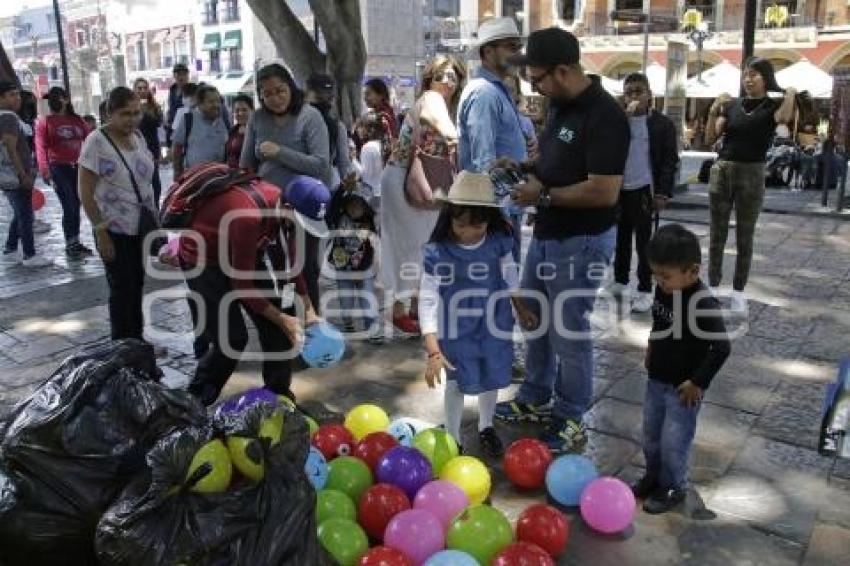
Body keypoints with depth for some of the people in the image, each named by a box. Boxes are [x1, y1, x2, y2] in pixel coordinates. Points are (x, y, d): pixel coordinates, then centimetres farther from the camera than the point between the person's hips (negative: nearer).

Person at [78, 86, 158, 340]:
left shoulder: (138, 136, 4)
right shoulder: (96, 142, -15)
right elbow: (85, 193, -14)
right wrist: (101, 233, -17)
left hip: (141, 226, 6)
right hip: (114, 228, -6)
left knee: (137, 283, 15)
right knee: (122, 289, 0)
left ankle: (137, 340, 28)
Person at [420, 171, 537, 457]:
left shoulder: (500, 241, -15)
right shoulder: (437, 252, -24)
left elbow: (510, 274, 5)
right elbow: (428, 301, -21)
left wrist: (521, 309, 16)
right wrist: (433, 350, -26)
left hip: (493, 324, 3)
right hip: (456, 329, -3)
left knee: (492, 377, 18)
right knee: (457, 382, 9)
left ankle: (486, 428, 45)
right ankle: (452, 437, 32)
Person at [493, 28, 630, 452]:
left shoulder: (604, 116, -22)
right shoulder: (558, 105, 6)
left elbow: (604, 192, -27)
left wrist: (543, 194, -20)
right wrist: (525, 168, 2)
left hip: (580, 242, -9)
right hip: (545, 234, 9)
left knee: (569, 332, 3)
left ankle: (571, 420, 23)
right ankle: (535, 400, 38)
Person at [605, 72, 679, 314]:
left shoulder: (663, 124, -2)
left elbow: (670, 160, -4)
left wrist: (663, 192, -12)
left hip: (644, 191, -4)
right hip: (618, 189, 4)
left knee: (643, 242, 1)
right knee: (621, 238, 14)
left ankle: (645, 290, 8)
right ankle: (620, 281, 27)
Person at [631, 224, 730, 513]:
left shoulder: (703, 304, -27)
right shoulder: (664, 289, -6)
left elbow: (721, 347, -24)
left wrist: (698, 383, -20)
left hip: (683, 387, -7)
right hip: (657, 379, 7)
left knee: (673, 441, 5)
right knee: (650, 434, 20)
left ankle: (674, 487, 26)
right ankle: (654, 476, 40)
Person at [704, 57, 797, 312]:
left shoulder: (772, 105, -3)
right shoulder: (732, 105, 7)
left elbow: (785, 118, -26)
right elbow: (712, 136, 0)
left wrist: (790, 92, -22)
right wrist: (713, 112, -13)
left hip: (751, 174, -3)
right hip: (721, 170, 3)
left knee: (744, 237, 5)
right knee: (717, 234, 8)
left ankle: (738, 291, 14)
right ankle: (713, 286, 17)